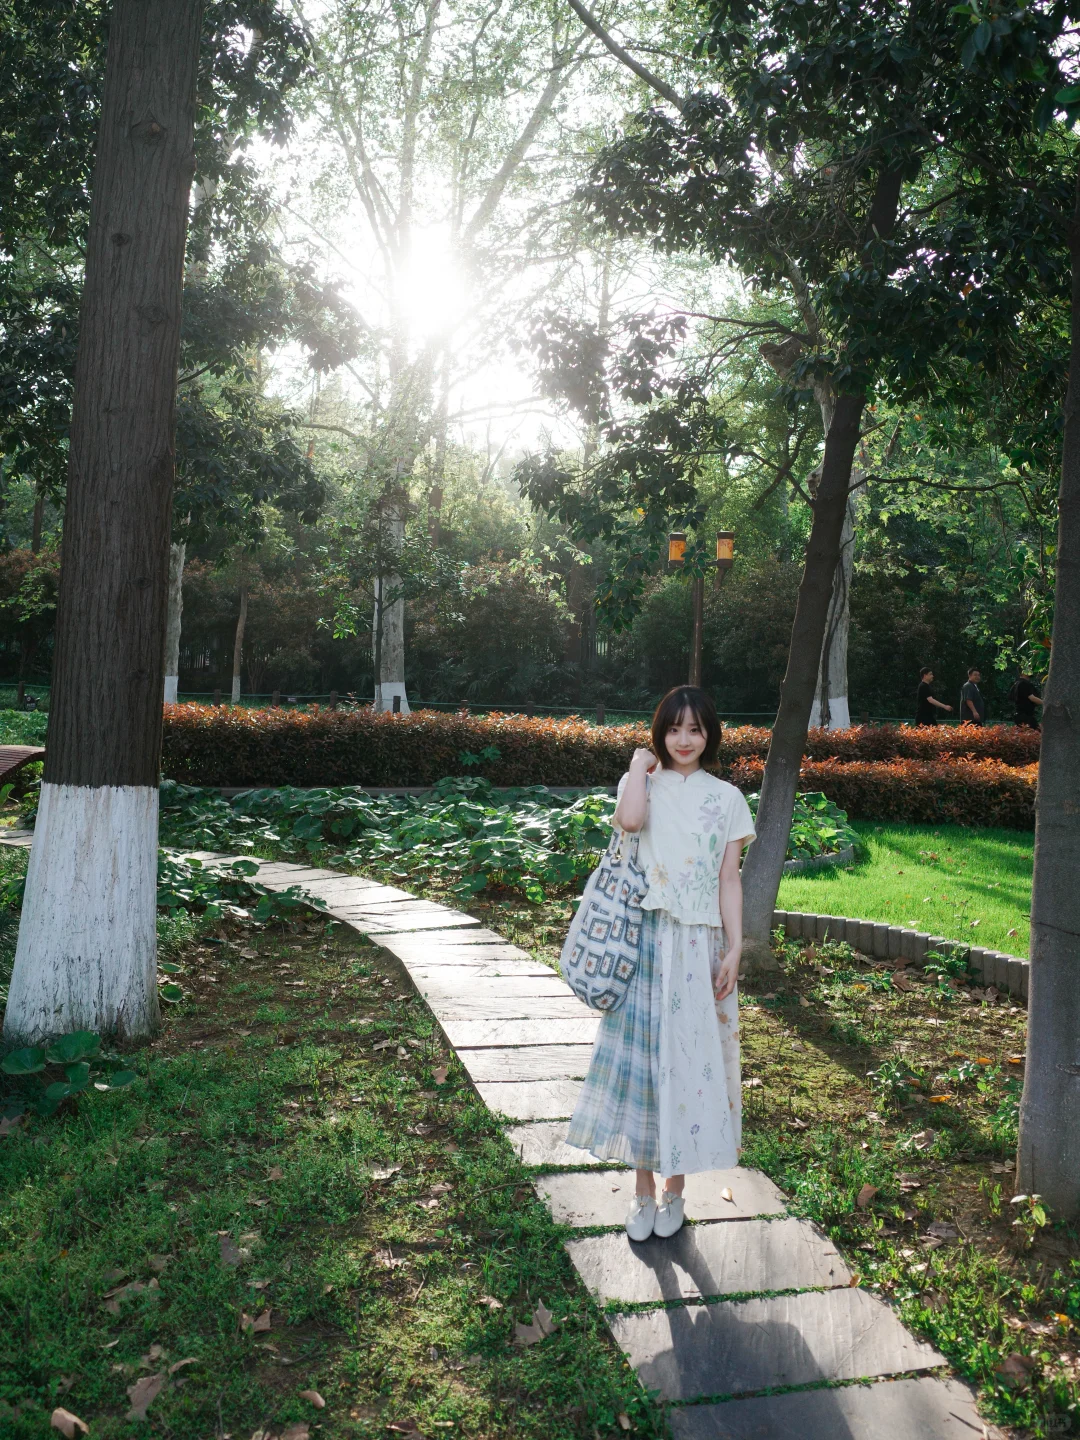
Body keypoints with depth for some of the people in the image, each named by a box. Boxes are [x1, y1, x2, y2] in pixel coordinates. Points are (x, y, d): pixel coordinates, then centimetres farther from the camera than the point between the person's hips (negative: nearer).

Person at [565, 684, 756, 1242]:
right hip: (646, 939, 0)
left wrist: (735, 950, -4)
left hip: (700, 946, 0)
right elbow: (630, 820, -22)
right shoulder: (643, 783, 4)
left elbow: (729, 881, 3)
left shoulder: (726, 799, 6)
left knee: (690, 1058, 7)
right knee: (641, 1054, 4)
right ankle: (642, 1191, 20)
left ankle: (674, 1189, 24)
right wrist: (639, 766, -6)